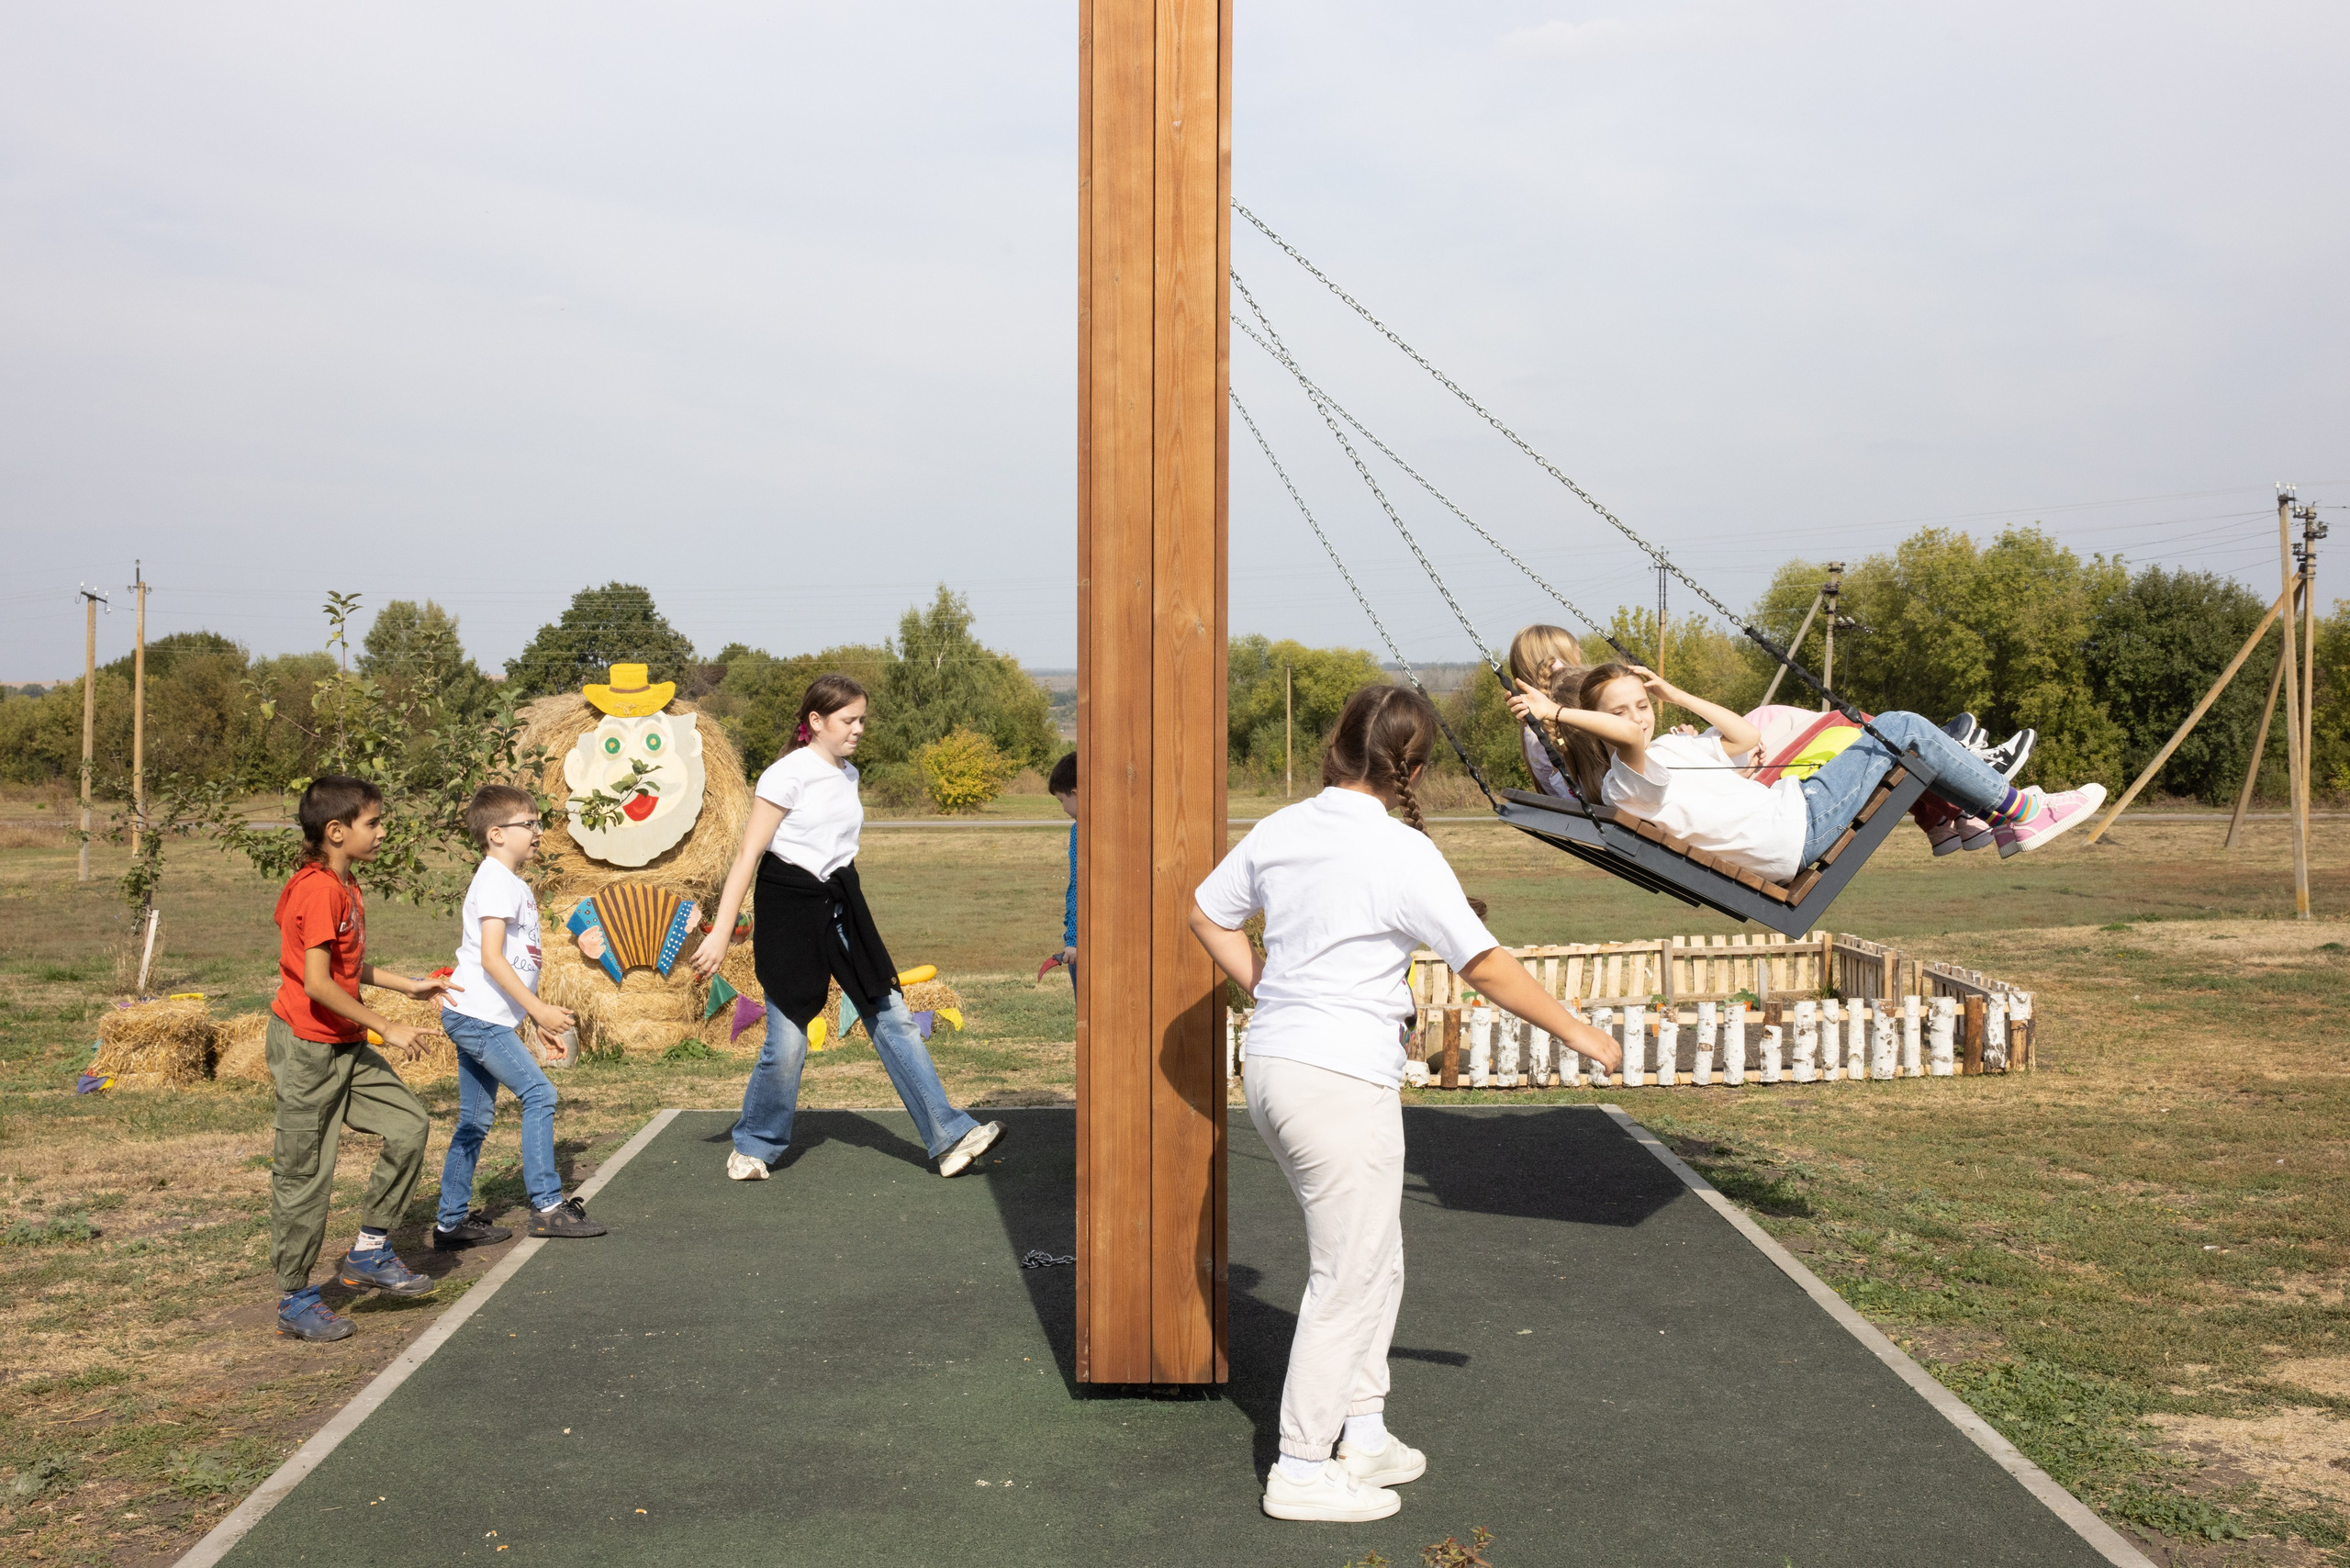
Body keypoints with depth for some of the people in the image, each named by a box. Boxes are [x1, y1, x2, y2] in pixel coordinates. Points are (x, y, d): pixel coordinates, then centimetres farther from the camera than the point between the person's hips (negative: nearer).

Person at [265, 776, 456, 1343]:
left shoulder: (344, 886, 11)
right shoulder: (318, 889, -20)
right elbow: (317, 982, -26)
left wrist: (408, 985, 17)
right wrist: (387, 1028, -21)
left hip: (346, 1048, 9)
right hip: (306, 1049, -9)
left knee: (409, 1124, 3)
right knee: (305, 1174, 0)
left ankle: (369, 1252, 14)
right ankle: (295, 1301, 12)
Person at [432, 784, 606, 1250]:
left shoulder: (513, 883, 17)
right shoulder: (496, 882, -14)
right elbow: (491, 958, -22)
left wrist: (538, 1014, 24)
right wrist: (538, 1009, -23)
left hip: (475, 1019, 10)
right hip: (479, 1016, -10)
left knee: (475, 1121, 12)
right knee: (539, 1094, -11)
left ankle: (453, 1221, 17)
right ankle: (547, 1206, -7)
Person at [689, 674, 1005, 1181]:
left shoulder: (847, 775, 10)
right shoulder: (788, 775, -11)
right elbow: (748, 856, -12)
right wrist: (721, 933, -15)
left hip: (842, 907, 7)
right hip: (790, 910, -7)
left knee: (891, 1017, 1)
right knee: (787, 1041, -3)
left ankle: (949, 1137, 0)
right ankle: (754, 1147, 19)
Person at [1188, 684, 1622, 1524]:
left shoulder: (1281, 829, 5)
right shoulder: (1402, 854, -15)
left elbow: (1206, 914, 17)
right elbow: (1488, 968, -12)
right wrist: (1576, 1030, -1)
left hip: (1271, 1066, 8)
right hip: (1341, 1081, -8)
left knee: (1375, 1259, 20)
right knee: (1348, 1277, 3)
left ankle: (1363, 1435, 28)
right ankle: (1300, 1470, 9)